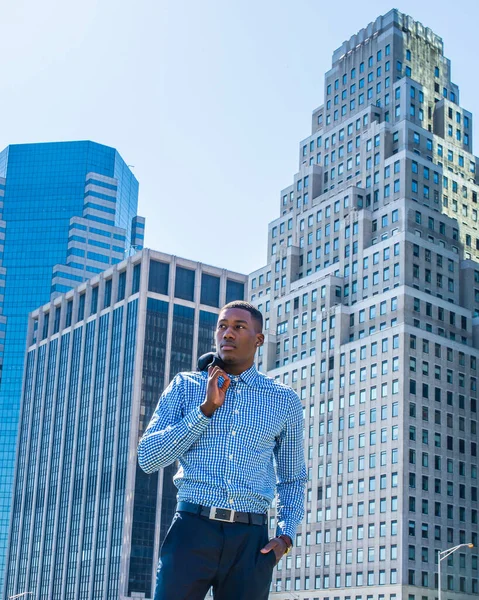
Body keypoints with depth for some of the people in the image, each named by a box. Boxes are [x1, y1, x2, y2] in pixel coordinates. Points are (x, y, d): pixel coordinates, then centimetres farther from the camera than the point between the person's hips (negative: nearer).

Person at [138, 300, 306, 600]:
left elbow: (293, 480, 19)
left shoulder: (285, 401, 12)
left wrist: (286, 536, 1)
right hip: (193, 530, -1)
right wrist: (206, 408, -6)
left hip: (251, 541, 1)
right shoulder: (185, 386, 10)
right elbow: (148, 457, 0)